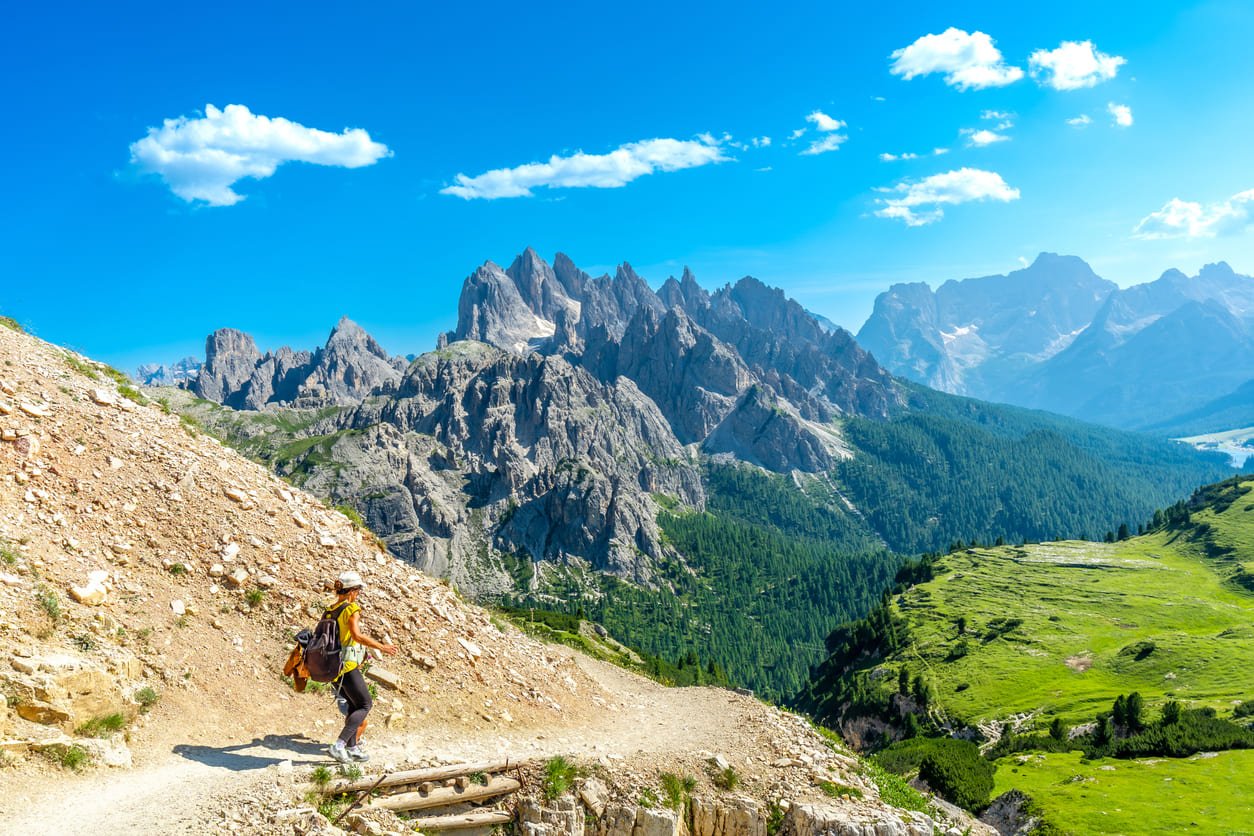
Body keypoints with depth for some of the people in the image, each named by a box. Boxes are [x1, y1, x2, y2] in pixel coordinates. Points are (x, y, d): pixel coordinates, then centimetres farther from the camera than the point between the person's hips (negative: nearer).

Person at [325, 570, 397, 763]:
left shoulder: (329, 611, 11)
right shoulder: (351, 608, -12)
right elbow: (356, 634, -25)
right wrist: (381, 647, -20)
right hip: (347, 665, -8)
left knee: (353, 706, 20)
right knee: (365, 705, 2)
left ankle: (352, 748, 21)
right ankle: (339, 745, -9)